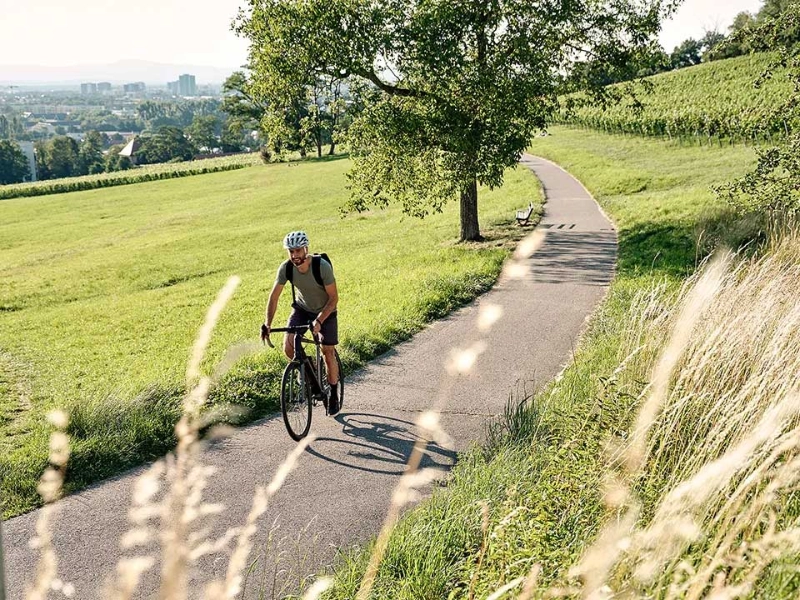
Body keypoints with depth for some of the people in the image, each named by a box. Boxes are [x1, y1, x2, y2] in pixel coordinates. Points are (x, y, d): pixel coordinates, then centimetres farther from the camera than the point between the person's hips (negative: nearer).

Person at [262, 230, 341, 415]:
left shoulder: (322, 266, -31)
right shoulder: (286, 268, -22)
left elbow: (334, 298, -25)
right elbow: (274, 297, -15)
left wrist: (319, 321, -36)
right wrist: (267, 324, -26)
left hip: (325, 310, -3)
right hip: (301, 308, 3)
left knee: (328, 353, -2)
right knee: (288, 347, -16)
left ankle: (333, 394, 19)